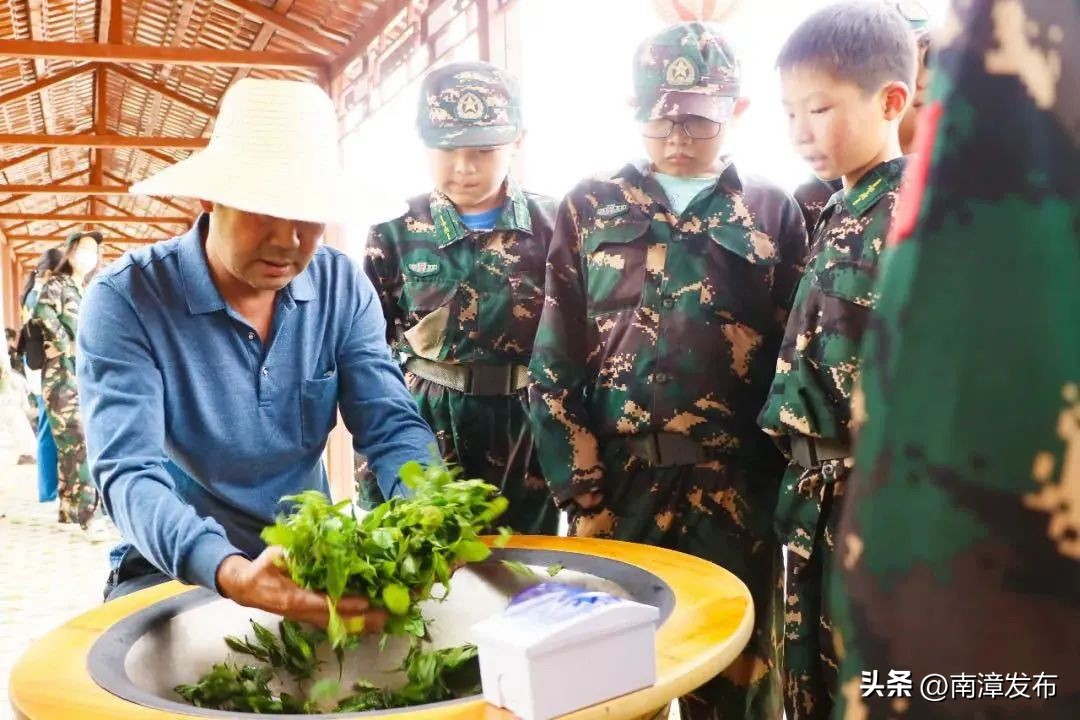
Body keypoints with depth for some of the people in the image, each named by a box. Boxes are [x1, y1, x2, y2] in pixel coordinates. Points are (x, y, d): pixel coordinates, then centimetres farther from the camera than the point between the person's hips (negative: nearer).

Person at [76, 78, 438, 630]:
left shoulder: (343, 288, -3)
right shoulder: (125, 299, -15)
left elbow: (393, 426, -7)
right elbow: (130, 473, -24)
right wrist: (231, 573, -43)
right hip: (178, 570, -3)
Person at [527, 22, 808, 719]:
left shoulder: (774, 211, 6)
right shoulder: (591, 207, 6)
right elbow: (553, 365, 3)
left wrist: (785, 484, -2)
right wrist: (582, 492, -3)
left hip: (737, 490, 0)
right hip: (619, 482, 1)